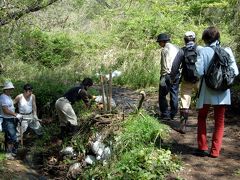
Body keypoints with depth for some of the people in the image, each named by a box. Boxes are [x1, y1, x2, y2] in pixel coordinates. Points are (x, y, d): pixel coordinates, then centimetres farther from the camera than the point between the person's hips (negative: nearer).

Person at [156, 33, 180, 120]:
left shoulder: (165, 49, -10)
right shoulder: (176, 48, 13)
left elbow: (165, 65, -17)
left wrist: (163, 77, -16)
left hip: (168, 74, -7)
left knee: (162, 95, 2)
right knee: (174, 94, 11)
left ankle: (165, 114, 2)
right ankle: (173, 114, 16)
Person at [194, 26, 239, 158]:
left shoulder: (203, 51, -11)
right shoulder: (227, 51, -4)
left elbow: (199, 72, -15)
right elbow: (235, 72, -5)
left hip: (207, 91, -2)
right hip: (222, 92, 2)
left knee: (202, 118, 17)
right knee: (219, 121, 13)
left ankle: (203, 148, 14)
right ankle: (215, 150, 13)